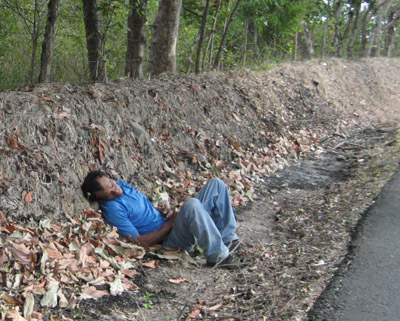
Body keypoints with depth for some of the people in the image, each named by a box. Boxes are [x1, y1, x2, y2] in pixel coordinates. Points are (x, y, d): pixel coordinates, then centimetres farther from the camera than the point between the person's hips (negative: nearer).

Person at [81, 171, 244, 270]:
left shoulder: (120, 184, 9)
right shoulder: (113, 209, -17)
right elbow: (142, 242, -19)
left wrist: (164, 212, 3)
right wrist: (171, 223, -17)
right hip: (169, 238, -9)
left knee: (216, 184, 0)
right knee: (192, 204, -39)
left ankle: (228, 239, -1)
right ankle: (218, 255, -28)